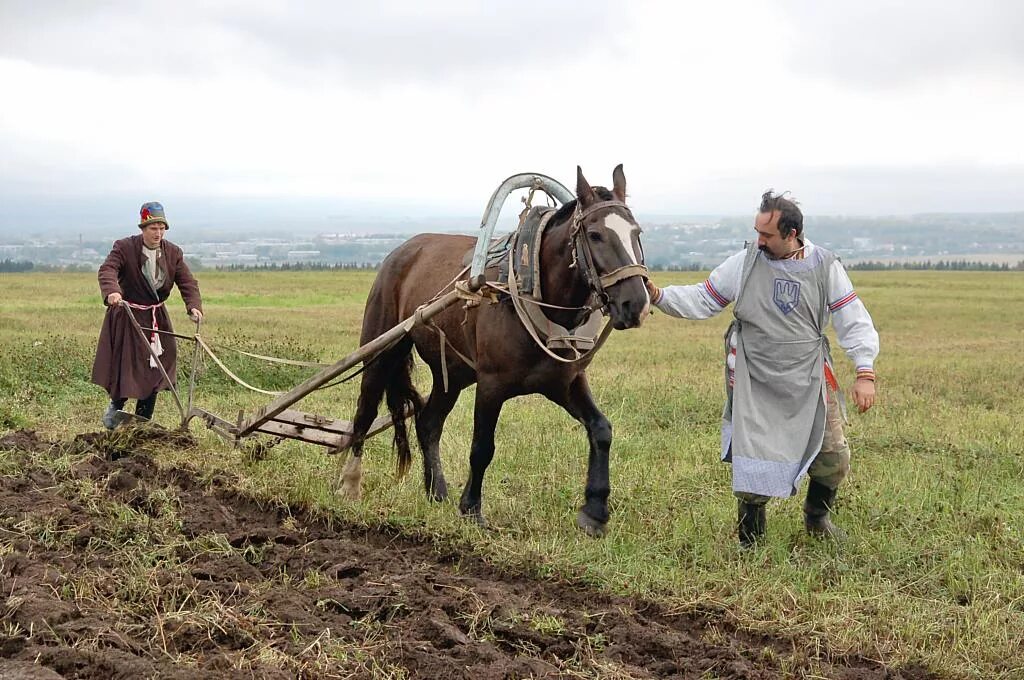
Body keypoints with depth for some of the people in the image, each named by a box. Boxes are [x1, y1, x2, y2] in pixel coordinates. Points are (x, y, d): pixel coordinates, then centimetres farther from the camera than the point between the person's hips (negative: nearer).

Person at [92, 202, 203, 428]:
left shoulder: (173, 253, -1)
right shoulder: (124, 247, -13)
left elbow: (187, 282, -6)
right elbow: (107, 269, -29)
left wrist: (194, 306, -26)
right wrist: (112, 291, -50)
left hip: (156, 318, 4)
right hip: (126, 316, -4)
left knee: (153, 368, 3)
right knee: (125, 366, -2)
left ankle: (142, 422, 16)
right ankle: (116, 404, 29)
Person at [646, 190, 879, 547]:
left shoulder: (825, 267, -4)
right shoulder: (745, 263, -4)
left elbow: (853, 321, -3)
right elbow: (701, 300, 1)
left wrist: (865, 372, -12)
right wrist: (659, 296, -14)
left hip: (809, 380, 1)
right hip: (756, 382, -1)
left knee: (833, 456, 2)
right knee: (753, 458, -5)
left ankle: (817, 517, 33)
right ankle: (750, 536, 16)